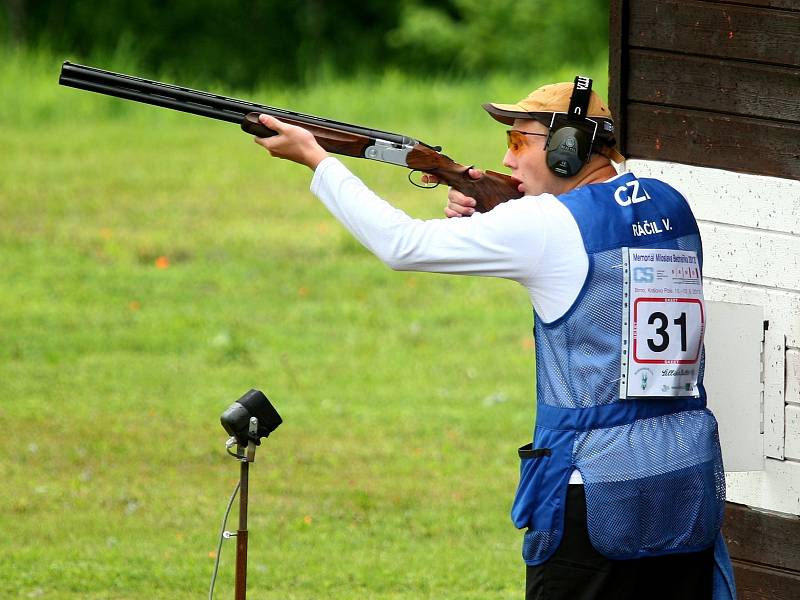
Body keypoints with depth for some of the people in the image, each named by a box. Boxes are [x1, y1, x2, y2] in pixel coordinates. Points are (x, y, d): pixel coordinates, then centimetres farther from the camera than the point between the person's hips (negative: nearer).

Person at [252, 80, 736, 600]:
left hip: (597, 499, -6)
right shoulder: (670, 208, 8)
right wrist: (485, 218, 9)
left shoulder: (547, 226, -12)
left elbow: (402, 245, -3)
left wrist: (316, 158, 7)